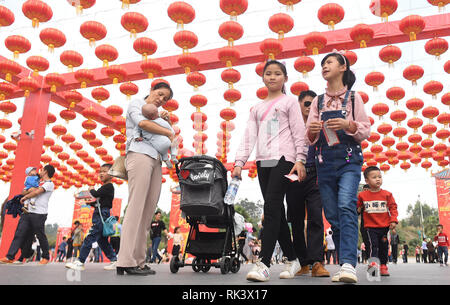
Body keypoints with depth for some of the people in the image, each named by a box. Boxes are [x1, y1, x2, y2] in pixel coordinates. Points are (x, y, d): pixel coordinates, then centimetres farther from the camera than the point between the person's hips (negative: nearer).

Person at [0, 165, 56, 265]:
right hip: (28, 212, 8)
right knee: (19, 234, 1)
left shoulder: (50, 184, -5)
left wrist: (25, 197, -4)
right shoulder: (39, 183, 22)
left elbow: (37, 192, -15)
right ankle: (10, 257, 2)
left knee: (41, 236, 0)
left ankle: (46, 257, 14)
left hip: (39, 213, -8)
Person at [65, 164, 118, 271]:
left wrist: (91, 190, 2)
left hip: (102, 215, -10)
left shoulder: (109, 186, -9)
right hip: (99, 215, 10)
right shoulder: (105, 187, 20)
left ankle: (80, 262, -6)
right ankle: (114, 260, 15)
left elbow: (96, 194, -18)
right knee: (102, 240, 12)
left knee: (90, 238, -10)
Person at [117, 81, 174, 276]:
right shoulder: (136, 104, 12)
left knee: (149, 211, -1)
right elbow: (142, 123, -9)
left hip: (155, 160, 8)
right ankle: (126, 262, -16)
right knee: (136, 207, -15)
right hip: (139, 155, -7)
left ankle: (139, 261, -1)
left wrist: (166, 120, 9)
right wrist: (169, 133, -2)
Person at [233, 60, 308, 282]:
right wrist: (239, 162, 3)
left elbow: (299, 132, 0)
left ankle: (263, 264, -18)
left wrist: (300, 160, -12)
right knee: (276, 212, 4)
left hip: (283, 158, -5)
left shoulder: (289, 102, 9)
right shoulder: (257, 108, 22)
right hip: (263, 162, 5)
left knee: (271, 207, -16)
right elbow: (248, 137, 14)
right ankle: (292, 260, 15)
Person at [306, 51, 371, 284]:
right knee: (332, 215, 2)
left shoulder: (353, 97, 8)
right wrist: (312, 131, -11)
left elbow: (366, 131, 3)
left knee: (346, 206, -22)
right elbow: (310, 138, 13)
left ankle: (348, 264, -26)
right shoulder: (318, 102, 16)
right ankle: (345, 265, 10)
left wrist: (348, 125, -16)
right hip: (324, 162, 3)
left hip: (349, 160, -3)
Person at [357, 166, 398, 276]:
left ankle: (383, 265, 21)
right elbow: (356, 206, 13)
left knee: (383, 246, 9)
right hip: (371, 226, -1)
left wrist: (393, 220, -7)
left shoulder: (387, 194, 1)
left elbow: (393, 207, 1)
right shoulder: (362, 195, 1)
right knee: (373, 244, -14)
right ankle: (373, 263, -16)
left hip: (385, 226, 2)